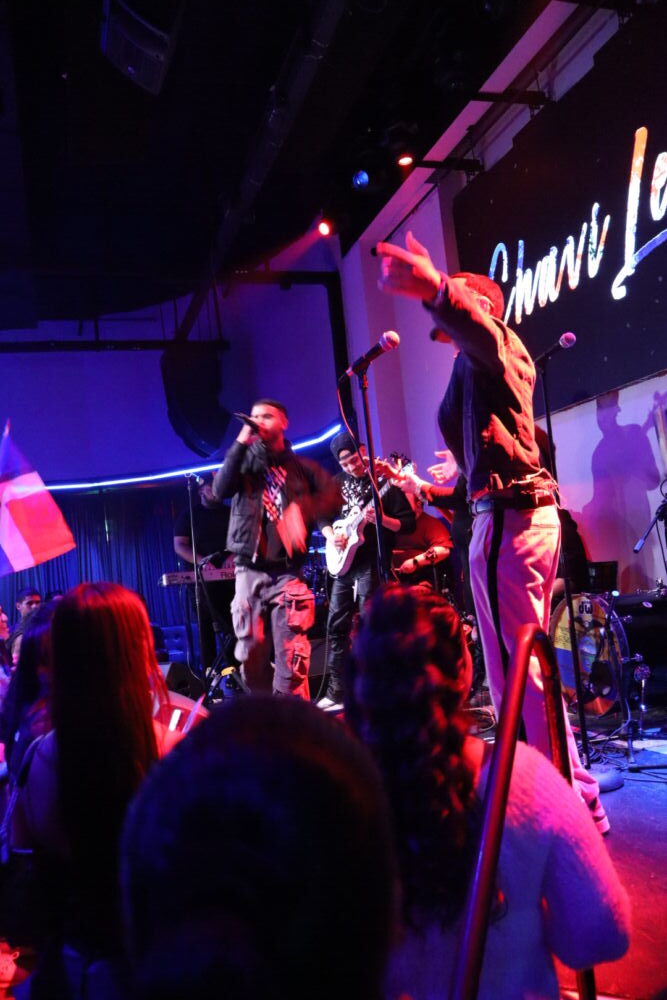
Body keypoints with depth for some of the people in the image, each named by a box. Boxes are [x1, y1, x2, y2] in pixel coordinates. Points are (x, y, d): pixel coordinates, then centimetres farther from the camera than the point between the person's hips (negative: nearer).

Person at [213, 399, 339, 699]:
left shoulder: (301, 466, 9)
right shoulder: (245, 461, 12)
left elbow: (332, 495, -4)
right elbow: (220, 490, -7)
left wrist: (303, 512, -22)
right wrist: (241, 443, -10)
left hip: (287, 571, -1)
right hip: (249, 571, 2)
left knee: (291, 658, -7)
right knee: (251, 655, 4)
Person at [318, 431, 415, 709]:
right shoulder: (339, 482, 11)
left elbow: (409, 524, -9)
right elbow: (322, 515, 19)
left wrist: (380, 519, -25)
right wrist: (331, 535, -1)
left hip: (371, 564, -6)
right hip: (344, 563, 7)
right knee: (336, 626, 8)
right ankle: (336, 693, 17)